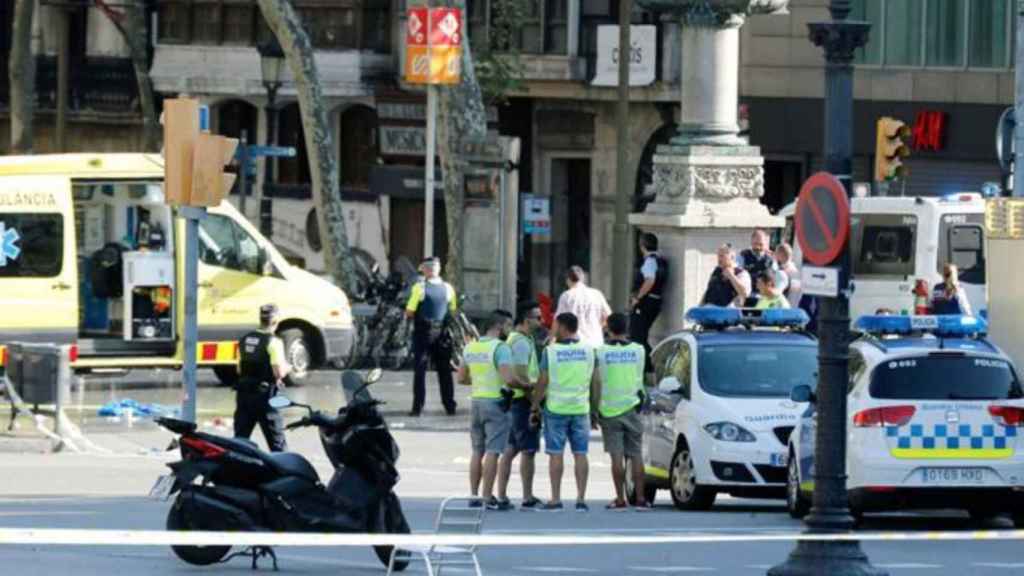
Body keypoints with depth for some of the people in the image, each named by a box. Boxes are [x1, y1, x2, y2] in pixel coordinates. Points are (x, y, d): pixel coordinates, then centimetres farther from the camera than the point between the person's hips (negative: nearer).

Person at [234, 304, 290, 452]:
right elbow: (279, 372, -18)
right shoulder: (273, 342, -13)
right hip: (264, 395, -6)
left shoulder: (245, 340, 8)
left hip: (244, 394, 6)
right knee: (277, 442, 1)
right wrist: (287, 368, 2)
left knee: (239, 439, 10)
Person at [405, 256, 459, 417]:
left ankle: (417, 407, -3)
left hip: (423, 333, -4)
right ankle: (450, 406, 12)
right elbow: (453, 312, 8)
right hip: (442, 332, 4)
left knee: (420, 370, 0)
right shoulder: (448, 288, 2)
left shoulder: (420, 287, -11)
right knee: (445, 370, 11)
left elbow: (409, 312, -11)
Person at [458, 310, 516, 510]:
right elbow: (508, 378, -23)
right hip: (495, 402, -7)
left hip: (476, 401, 7)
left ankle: (473, 495, 15)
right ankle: (488, 498, -5)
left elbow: (461, 378, 15)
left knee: (477, 451, 13)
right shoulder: (500, 348, -13)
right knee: (492, 452, -4)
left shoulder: (470, 347, 10)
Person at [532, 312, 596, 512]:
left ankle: (555, 499, 0)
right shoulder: (588, 351, 2)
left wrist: (535, 405, 5)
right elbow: (594, 382, 8)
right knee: (580, 454, 4)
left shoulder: (550, 351, -7)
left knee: (556, 454, 1)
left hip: (556, 408, -2)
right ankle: (581, 499, 0)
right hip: (581, 408, 2)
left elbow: (543, 381, -6)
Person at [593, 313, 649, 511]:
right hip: (631, 407, 2)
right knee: (636, 455, 6)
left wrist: (596, 407, 2)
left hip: (609, 410, -2)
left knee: (616, 456, -1)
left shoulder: (601, 352, -6)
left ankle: (620, 499, -3)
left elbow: (597, 383, -5)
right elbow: (640, 378, 11)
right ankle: (640, 499, 4)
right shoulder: (638, 350, 0)